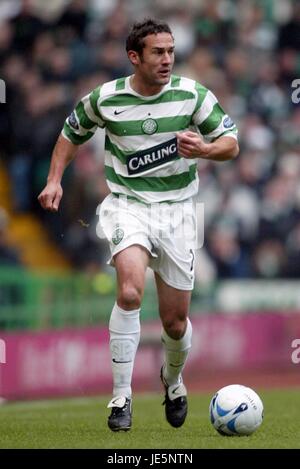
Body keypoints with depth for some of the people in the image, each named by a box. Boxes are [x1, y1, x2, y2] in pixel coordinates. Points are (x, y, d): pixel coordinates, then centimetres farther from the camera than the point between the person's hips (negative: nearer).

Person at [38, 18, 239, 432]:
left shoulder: (192, 94, -5)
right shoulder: (105, 99, -4)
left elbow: (231, 143, -1)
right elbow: (72, 133, 15)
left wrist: (205, 149, -23)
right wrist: (55, 180, 4)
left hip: (176, 209, 1)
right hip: (127, 206, -1)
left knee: (175, 322, 6)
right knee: (130, 292, -28)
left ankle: (173, 379, 41)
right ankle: (121, 398, -20)